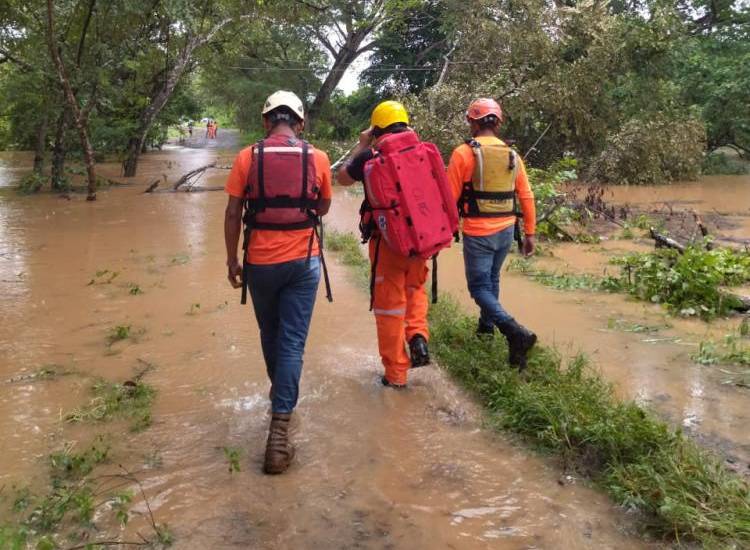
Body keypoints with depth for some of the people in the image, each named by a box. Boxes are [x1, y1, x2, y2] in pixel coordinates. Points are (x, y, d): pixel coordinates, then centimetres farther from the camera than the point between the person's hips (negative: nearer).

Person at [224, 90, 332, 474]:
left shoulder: (247, 158, -4)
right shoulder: (317, 158, -2)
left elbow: (233, 214, -3)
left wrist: (232, 260, 5)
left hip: (260, 262, 1)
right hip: (303, 261, 0)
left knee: (270, 335, 22)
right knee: (293, 342, 1)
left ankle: (281, 397, 44)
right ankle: (279, 427, -6)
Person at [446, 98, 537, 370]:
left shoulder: (464, 152, -9)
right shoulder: (512, 155, 6)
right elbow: (527, 197, 7)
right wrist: (529, 233, 14)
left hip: (478, 232, -5)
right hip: (506, 230, 6)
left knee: (480, 287, 0)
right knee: (492, 279, 24)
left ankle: (516, 333, -17)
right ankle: (486, 325, 37)